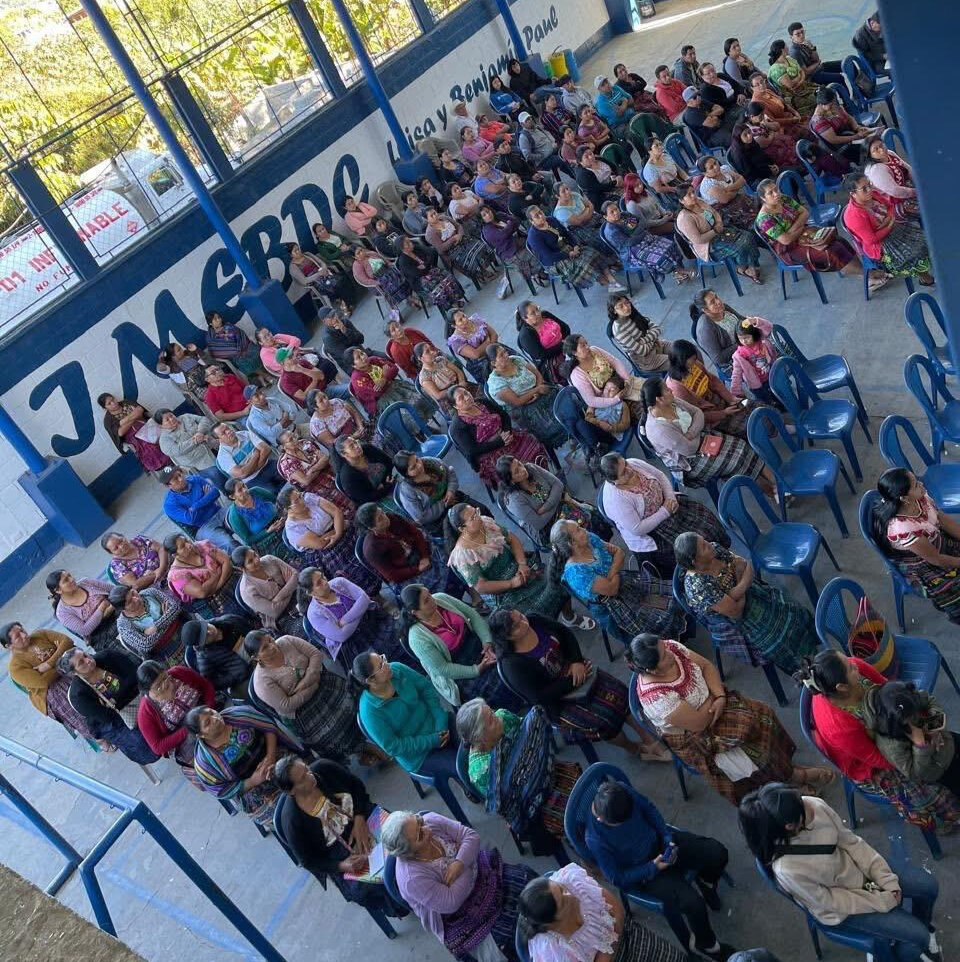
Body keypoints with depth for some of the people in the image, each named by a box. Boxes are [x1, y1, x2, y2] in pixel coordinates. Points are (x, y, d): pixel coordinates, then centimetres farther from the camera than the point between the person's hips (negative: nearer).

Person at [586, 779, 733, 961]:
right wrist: (653, 868, -21)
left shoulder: (623, 791, -24)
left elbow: (649, 808, -3)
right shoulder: (595, 840, -33)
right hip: (644, 872, -4)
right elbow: (617, 878, -18)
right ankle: (705, 944, 14)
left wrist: (667, 836, -12)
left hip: (659, 840, 5)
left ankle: (704, 883, 28)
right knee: (693, 903, -19)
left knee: (718, 853, -6)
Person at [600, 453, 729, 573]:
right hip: (647, 533, -7)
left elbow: (662, 476, 2)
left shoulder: (633, 463, -12)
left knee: (702, 514, 0)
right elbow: (637, 529, -29)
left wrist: (671, 498, -14)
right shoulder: (615, 499, -32)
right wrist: (665, 512, -23)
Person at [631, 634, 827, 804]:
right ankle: (791, 775, 9)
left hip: (712, 702, 7)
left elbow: (707, 666, -6)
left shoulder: (669, 647, -18)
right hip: (693, 738, -6)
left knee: (759, 715, -6)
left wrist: (720, 696, -20)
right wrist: (712, 697, -12)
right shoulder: (656, 697, -35)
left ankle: (784, 766, 9)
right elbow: (699, 723, -27)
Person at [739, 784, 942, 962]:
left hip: (859, 866, 5)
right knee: (917, 935, -4)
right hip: (841, 908, -5)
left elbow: (850, 840, -10)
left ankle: (922, 927, 38)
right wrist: (882, 901, -14)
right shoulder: (787, 868, -39)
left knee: (929, 886, 6)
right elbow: (829, 901, -22)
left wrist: (887, 880, -12)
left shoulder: (815, 805, -27)